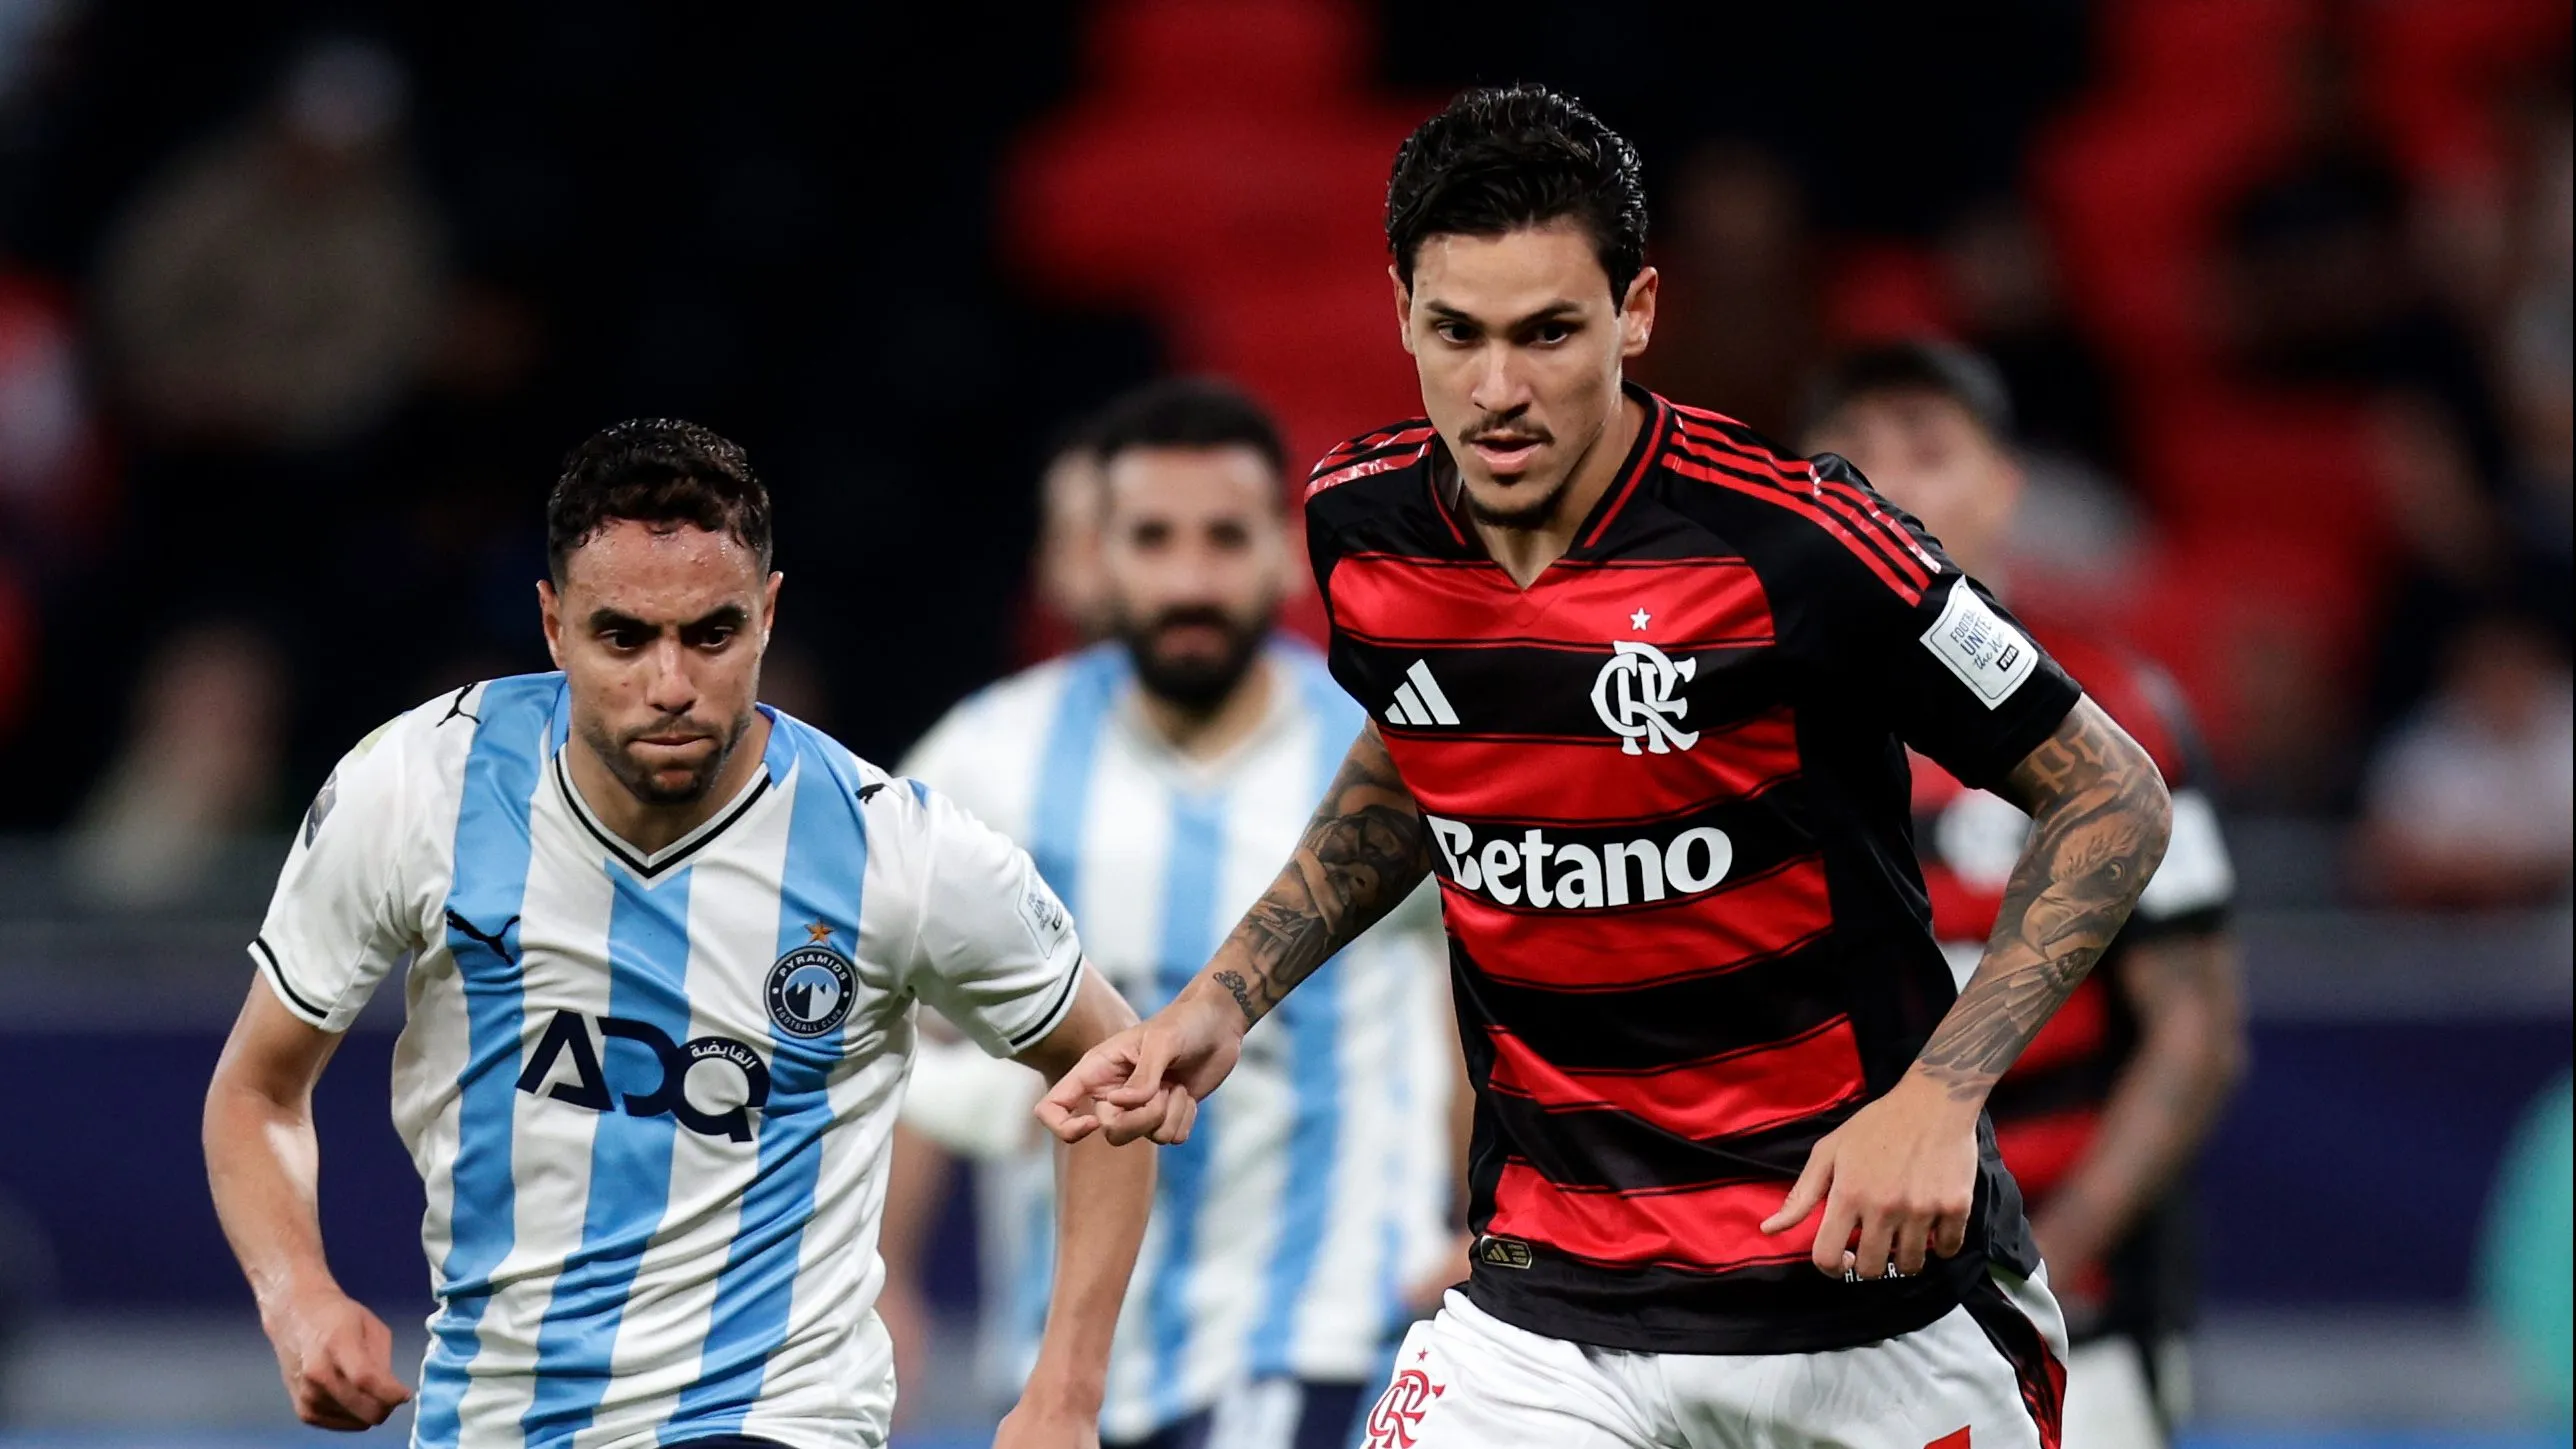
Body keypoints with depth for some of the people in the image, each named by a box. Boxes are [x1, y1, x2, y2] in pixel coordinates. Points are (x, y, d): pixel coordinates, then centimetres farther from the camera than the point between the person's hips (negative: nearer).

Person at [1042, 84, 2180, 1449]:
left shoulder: (1795, 543, -18)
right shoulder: (1362, 523, -3)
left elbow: (2114, 795, -9)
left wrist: (1940, 1094, -20)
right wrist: (1222, 1001, 8)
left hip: (1870, 1266, -3)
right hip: (1554, 1304, 3)